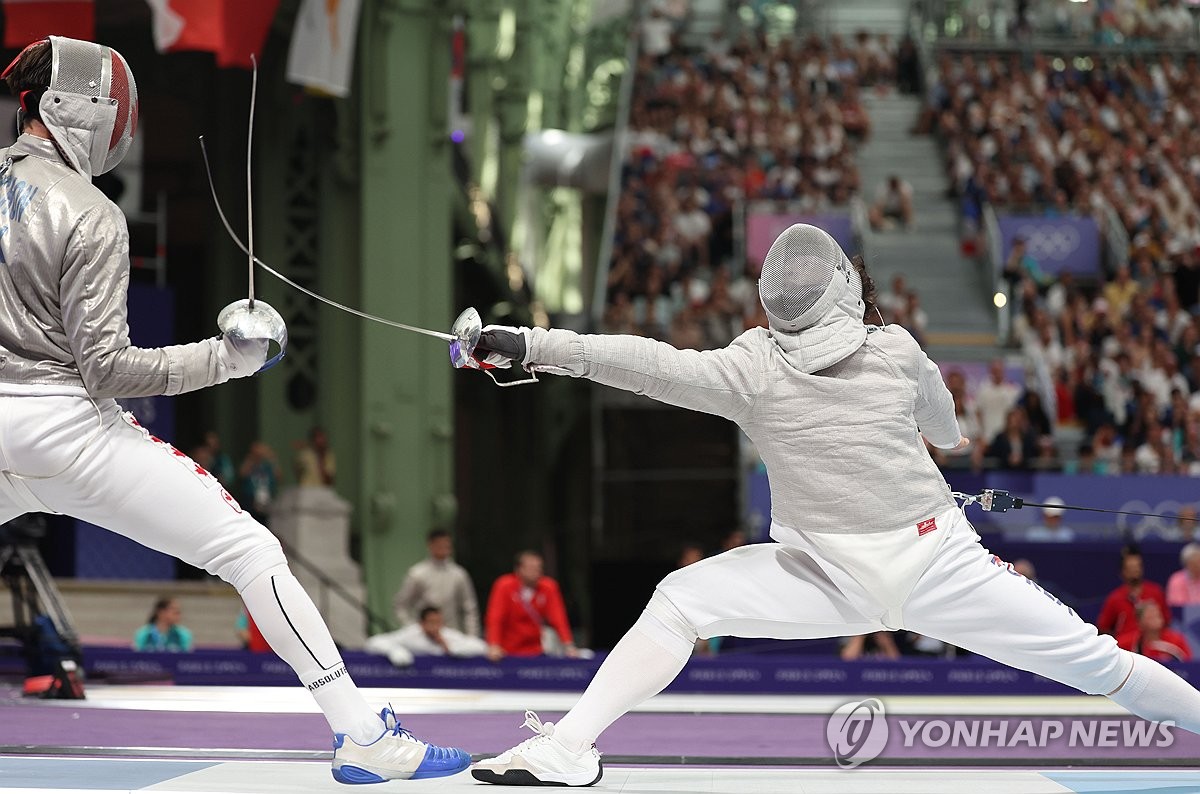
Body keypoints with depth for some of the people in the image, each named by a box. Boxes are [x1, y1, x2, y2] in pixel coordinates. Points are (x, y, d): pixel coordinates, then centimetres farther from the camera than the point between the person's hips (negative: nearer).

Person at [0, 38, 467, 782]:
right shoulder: (89, 217, -11)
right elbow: (104, 367, -14)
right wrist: (223, 358, -8)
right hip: (70, 432, -6)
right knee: (253, 554, -4)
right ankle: (364, 737, -12)